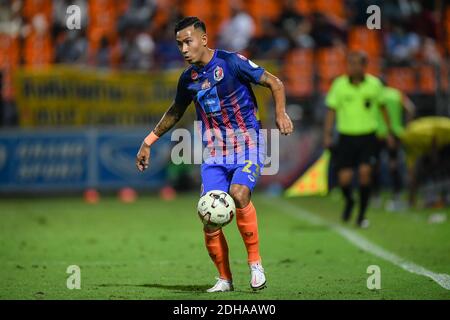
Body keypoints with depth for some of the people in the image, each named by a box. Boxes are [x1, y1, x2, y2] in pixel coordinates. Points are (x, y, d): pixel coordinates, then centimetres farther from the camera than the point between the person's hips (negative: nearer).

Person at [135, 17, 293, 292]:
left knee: (239, 194, -29)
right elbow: (175, 112, 24)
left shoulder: (232, 62, -10)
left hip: (247, 145, -5)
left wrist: (281, 113, -21)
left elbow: (275, 83, -5)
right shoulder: (188, 79, 6)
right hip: (214, 153, 5)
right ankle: (225, 279, 10)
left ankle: (256, 263, -13)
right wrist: (148, 142, 24)